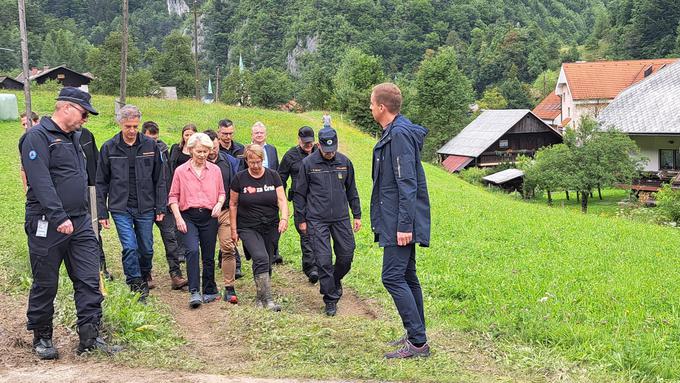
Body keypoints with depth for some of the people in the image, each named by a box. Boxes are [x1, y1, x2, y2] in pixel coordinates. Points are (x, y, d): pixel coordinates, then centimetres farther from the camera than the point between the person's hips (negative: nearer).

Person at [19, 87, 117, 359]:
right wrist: (59, 218, -26)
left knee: (89, 280, 1)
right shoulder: (38, 137, -10)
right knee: (45, 284, 5)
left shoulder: (73, 137, 17)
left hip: (80, 223, 8)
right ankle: (41, 338, 20)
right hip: (47, 225, -7)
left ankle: (89, 336, 5)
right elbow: (41, 182, -21)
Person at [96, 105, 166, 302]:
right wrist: (102, 213, 1)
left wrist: (160, 208, 1)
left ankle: (145, 275, 39)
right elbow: (101, 183, 4)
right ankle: (136, 286, 2)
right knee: (130, 247, -11)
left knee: (146, 248, 11)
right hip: (121, 208, -1)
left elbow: (159, 180, 5)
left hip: (145, 208, 1)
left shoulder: (150, 146, 1)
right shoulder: (109, 148, -1)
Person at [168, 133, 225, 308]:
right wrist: (178, 218, -6)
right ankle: (194, 292, -19)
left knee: (209, 256, 8)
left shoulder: (215, 170, 7)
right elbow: (173, 196, 4)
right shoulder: (181, 171, 2)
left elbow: (222, 193, 15)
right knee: (192, 250, -21)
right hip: (188, 216, -2)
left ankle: (209, 291, 24)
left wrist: (219, 204, -7)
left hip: (209, 217, 2)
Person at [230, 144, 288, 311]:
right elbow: (233, 204, 4)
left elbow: (281, 199, -4)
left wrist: (284, 218, -22)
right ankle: (267, 299, -18)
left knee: (267, 263, 8)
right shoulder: (240, 178, -3)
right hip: (248, 228, -3)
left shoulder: (272, 176, 1)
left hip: (271, 227, 3)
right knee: (261, 258, -21)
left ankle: (260, 297, 25)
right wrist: (233, 229, 3)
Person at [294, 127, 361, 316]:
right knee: (324, 261, -4)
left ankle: (335, 281, 37)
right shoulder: (308, 164, -4)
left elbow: (351, 191, 14)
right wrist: (301, 219, 2)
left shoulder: (344, 162, 4)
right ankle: (330, 300, 8)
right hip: (317, 220, -3)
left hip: (341, 218, 3)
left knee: (346, 255, 7)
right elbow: (300, 194, 2)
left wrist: (357, 215, 13)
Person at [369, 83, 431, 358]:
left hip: (400, 221, -11)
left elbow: (408, 183, -22)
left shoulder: (399, 134, -16)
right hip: (402, 221, 11)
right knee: (407, 276, 14)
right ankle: (416, 336, 23)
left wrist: (404, 225, -24)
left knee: (393, 277, -10)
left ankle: (417, 342, -7)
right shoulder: (394, 132, 15)